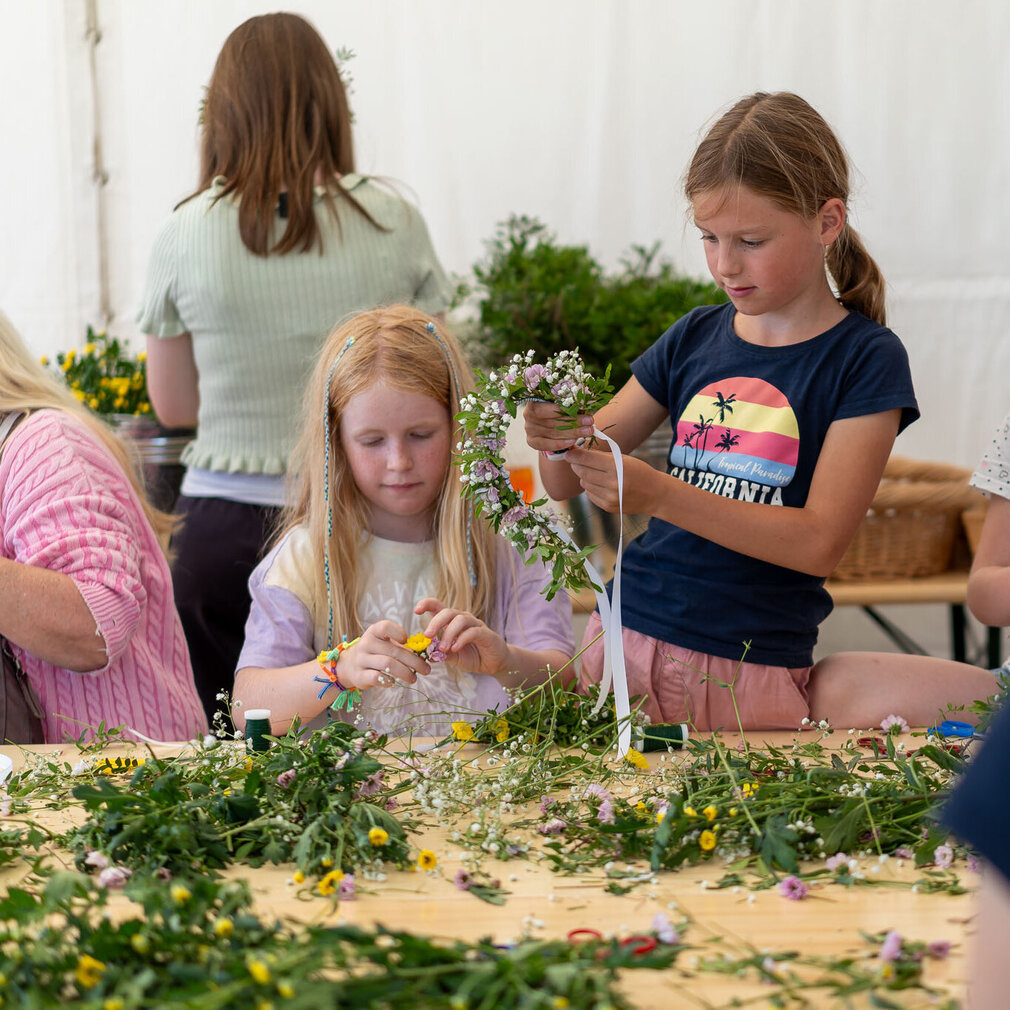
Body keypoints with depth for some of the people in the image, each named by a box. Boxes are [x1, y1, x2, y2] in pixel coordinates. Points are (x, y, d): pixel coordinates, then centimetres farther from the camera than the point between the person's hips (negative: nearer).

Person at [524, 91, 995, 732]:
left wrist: (658, 494, -23)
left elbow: (819, 543, -13)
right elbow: (564, 484, 13)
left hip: (751, 673, -3)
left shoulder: (865, 359, -4)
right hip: (627, 637, 4)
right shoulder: (694, 338, 9)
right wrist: (558, 441, -13)